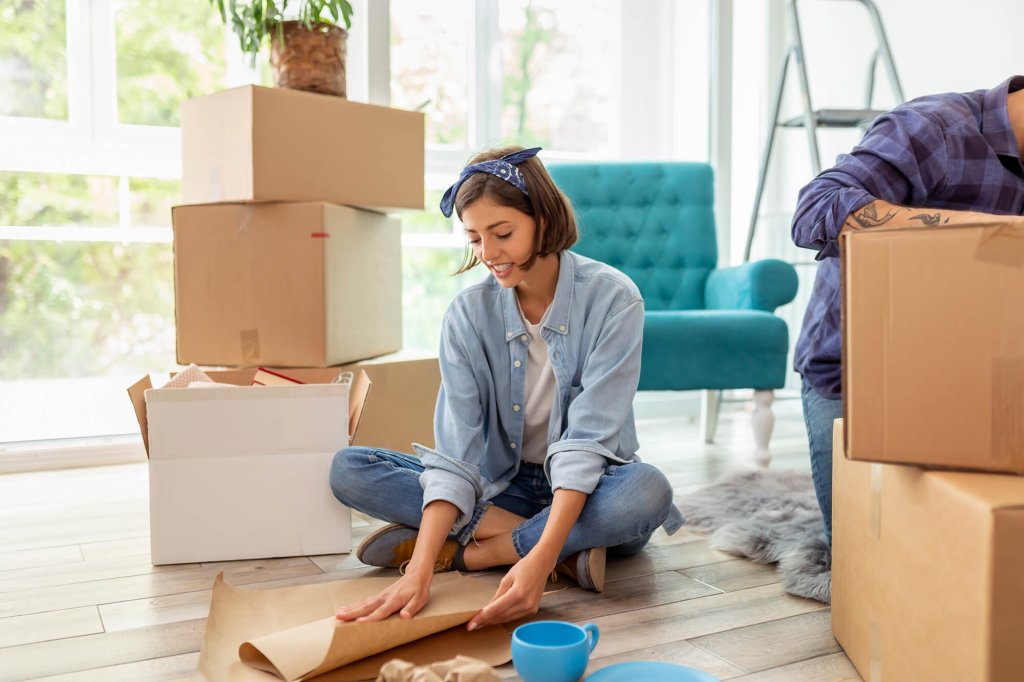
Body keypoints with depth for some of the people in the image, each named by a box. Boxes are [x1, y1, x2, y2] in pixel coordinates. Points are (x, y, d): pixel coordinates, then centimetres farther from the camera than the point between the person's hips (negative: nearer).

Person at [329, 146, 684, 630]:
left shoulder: (611, 298, -16)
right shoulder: (468, 314, -9)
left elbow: (587, 438, -25)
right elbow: (456, 451, -18)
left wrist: (540, 560, -38)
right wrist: (419, 573, -32)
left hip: (586, 490, -3)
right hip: (502, 486, 3)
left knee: (647, 491, -37)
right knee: (348, 470, -16)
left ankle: (462, 551, -19)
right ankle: (566, 553, -21)